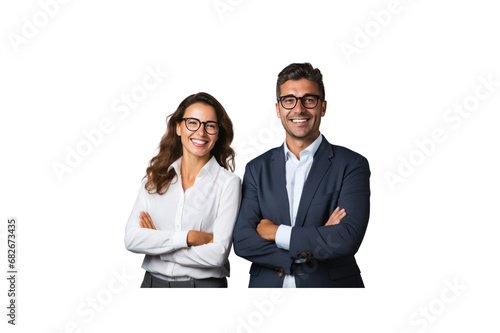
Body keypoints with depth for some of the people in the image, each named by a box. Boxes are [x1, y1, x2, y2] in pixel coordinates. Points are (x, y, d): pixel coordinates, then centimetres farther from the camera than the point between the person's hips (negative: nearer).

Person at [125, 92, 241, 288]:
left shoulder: (228, 183, -8)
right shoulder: (155, 176, 3)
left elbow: (217, 254, -16)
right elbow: (131, 238, -6)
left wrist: (154, 243, -10)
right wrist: (188, 237, -16)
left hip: (204, 283, -3)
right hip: (153, 281, 3)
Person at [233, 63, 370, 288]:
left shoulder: (352, 165, -6)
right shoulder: (257, 168, 3)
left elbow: (348, 239, -18)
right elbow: (242, 240, -7)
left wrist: (276, 232, -13)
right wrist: (319, 241, -16)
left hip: (330, 285, -2)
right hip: (267, 284, 2)